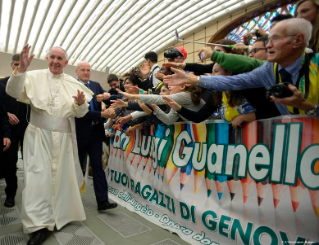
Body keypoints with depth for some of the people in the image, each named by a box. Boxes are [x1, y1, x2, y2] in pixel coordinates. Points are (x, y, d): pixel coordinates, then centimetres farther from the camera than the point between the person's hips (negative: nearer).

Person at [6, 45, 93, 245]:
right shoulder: (35, 77, 1)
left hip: (64, 138, 2)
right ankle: (40, 225, 4)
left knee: (62, 175, 10)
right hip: (39, 136, -2)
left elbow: (80, 113, 2)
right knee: (39, 177, -3)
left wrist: (81, 103, -21)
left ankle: (61, 215, 28)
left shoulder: (73, 83, 5)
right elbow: (14, 92, -11)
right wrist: (21, 69, -25)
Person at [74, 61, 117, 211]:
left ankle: (102, 201, 6)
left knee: (97, 166, 3)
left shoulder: (96, 85, 9)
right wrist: (102, 114, -23)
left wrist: (110, 108, -26)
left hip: (95, 131, 4)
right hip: (80, 132, -3)